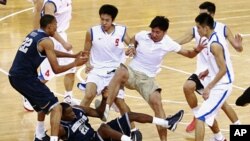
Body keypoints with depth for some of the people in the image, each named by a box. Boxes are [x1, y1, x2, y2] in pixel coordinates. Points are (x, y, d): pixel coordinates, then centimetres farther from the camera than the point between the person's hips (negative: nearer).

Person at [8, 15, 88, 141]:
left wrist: (74, 56, 30)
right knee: (56, 107, -7)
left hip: (15, 76, 9)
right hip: (25, 78, -9)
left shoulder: (34, 34, 17)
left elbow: (51, 53, 33)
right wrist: (75, 63, 6)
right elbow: (56, 69, -8)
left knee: (43, 103, 31)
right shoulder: (46, 41, -10)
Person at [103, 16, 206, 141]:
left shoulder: (168, 44, -6)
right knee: (120, 72, -37)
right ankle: (105, 109, -44)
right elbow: (133, 40, 21)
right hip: (132, 72, 0)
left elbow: (188, 54, 3)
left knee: (157, 102, -22)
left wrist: (197, 50, -18)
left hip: (147, 79, 1)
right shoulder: (142, 35, -5)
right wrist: (132, 47, 0)